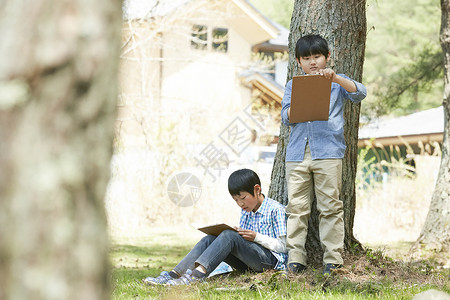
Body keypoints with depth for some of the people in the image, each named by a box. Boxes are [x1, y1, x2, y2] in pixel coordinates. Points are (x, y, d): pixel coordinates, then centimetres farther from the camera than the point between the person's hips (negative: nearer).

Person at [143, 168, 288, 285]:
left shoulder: (276, 210, -5)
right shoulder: (245, 212, 18)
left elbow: (283, 246, -7)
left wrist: (256, 237, -17)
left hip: (271, 260, -7)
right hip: (247, 265, 7)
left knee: (228, 236, -29)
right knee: (209, 239, -14)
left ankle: (195, 276, -46)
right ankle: (173, 275, -29)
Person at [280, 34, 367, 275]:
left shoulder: (337, 82, 12)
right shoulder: (292, 86, 16)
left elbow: (360, 93, -5)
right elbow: (285, 116, 8)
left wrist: (335, 78, -18)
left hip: (328, 152, -2)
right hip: (297, 154, 2)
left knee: (330, 206, -2)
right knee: (296, 207, 0)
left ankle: (333, 258, 2)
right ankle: (295, 258, 4)